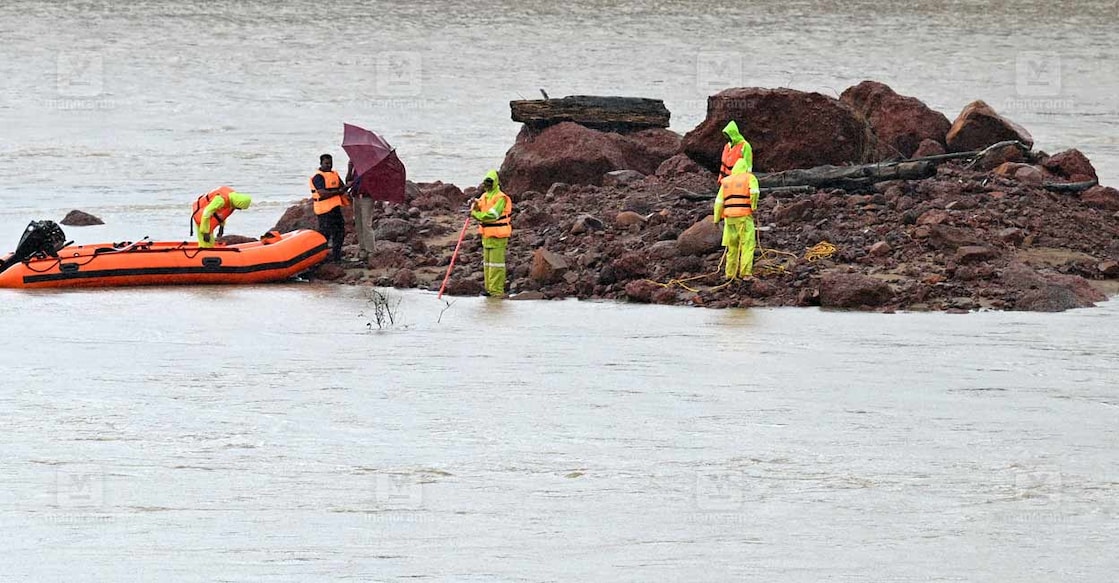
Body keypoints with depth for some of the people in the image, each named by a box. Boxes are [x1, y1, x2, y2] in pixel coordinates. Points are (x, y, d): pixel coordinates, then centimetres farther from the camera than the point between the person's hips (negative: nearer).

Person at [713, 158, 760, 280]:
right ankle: (745, 272, -15)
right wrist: (754, 206, -3)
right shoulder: (750, 178, 4)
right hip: (744, 215, -4)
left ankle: (730, 273, 15)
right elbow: (754, 192, -17)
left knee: (732, 245, 14)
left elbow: (719, 201, 9)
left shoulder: (726, 181, 17)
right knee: (748, 244, -4)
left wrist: (717, 219, 10)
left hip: (729, 217, 4)